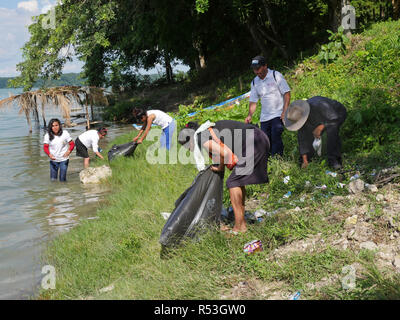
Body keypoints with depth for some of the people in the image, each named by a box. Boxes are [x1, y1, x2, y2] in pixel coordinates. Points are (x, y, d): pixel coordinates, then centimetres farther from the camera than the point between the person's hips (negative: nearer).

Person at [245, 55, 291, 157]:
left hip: (278, 115, -5)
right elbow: (253, 101, 13)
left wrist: (284, 112, -16)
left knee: (275, 138, -18)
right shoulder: (255, 82, 10)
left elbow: (286, 93, -6)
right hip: (264, 117, 5)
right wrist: (250, 115, -4)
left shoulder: (276, 75, -4)